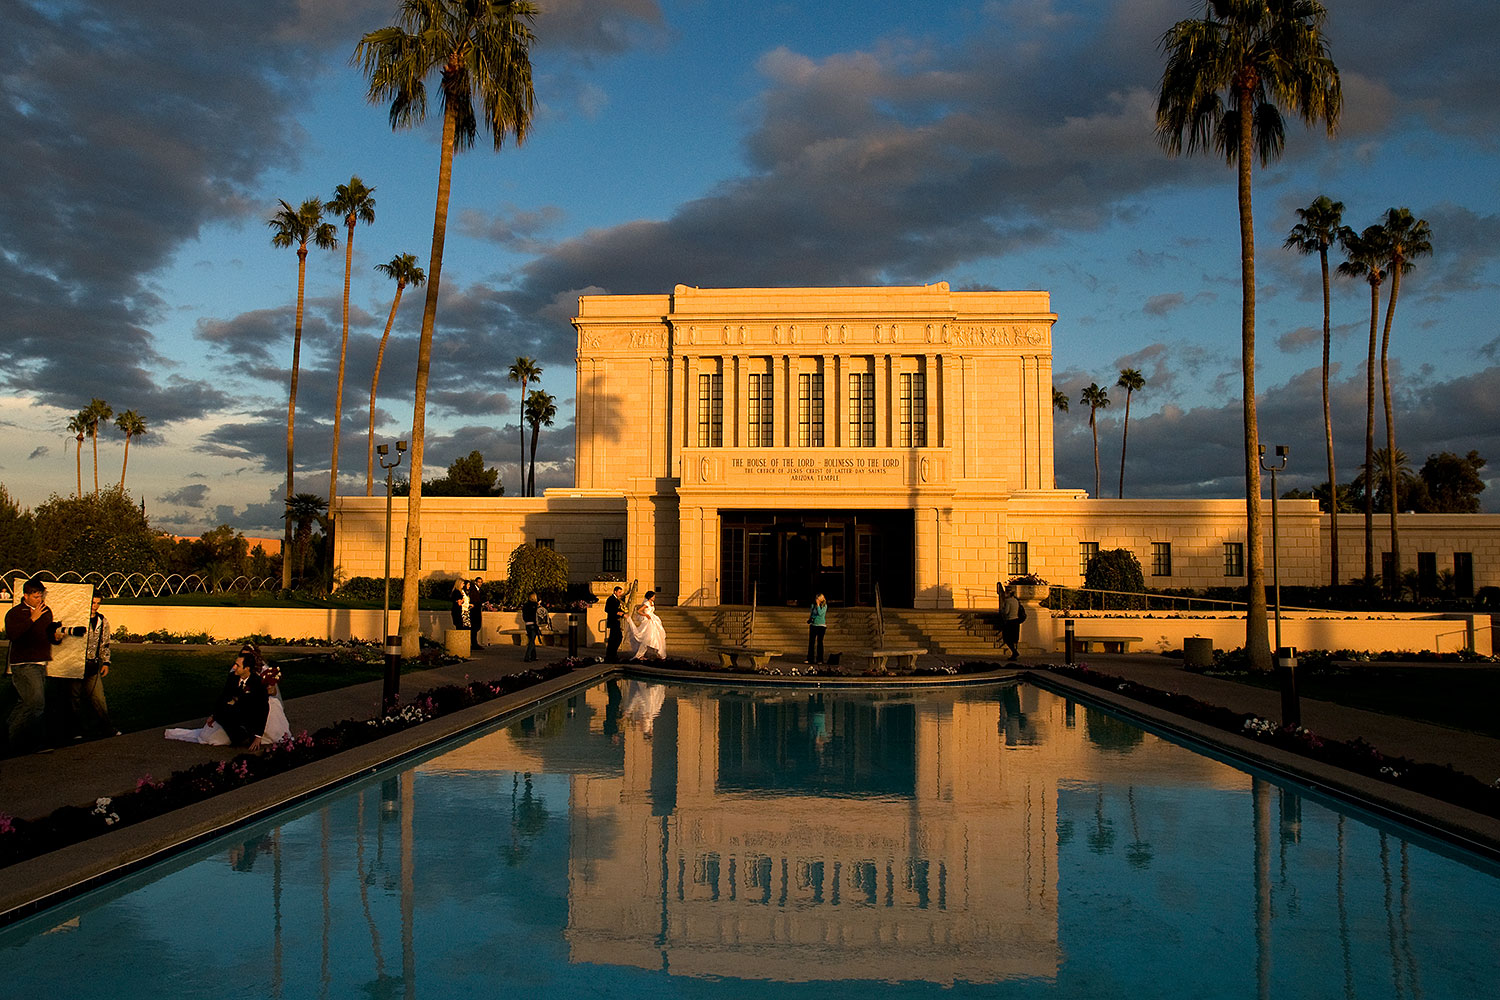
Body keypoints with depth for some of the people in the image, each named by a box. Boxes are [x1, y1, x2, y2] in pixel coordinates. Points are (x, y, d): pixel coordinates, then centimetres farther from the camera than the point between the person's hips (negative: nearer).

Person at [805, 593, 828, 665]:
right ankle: (810, 658, 6)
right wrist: (810, 618, -7)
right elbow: (811, 614, 13)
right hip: (813, 625, 4)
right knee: (811, 642, 1)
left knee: (819, 642, -2)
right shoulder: (813, 605, 7)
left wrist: (818, 604, -14)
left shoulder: (824, 606, -4)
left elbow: (820, 613, -17)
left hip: (821, 626, -4)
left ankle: (819, 659, 4)